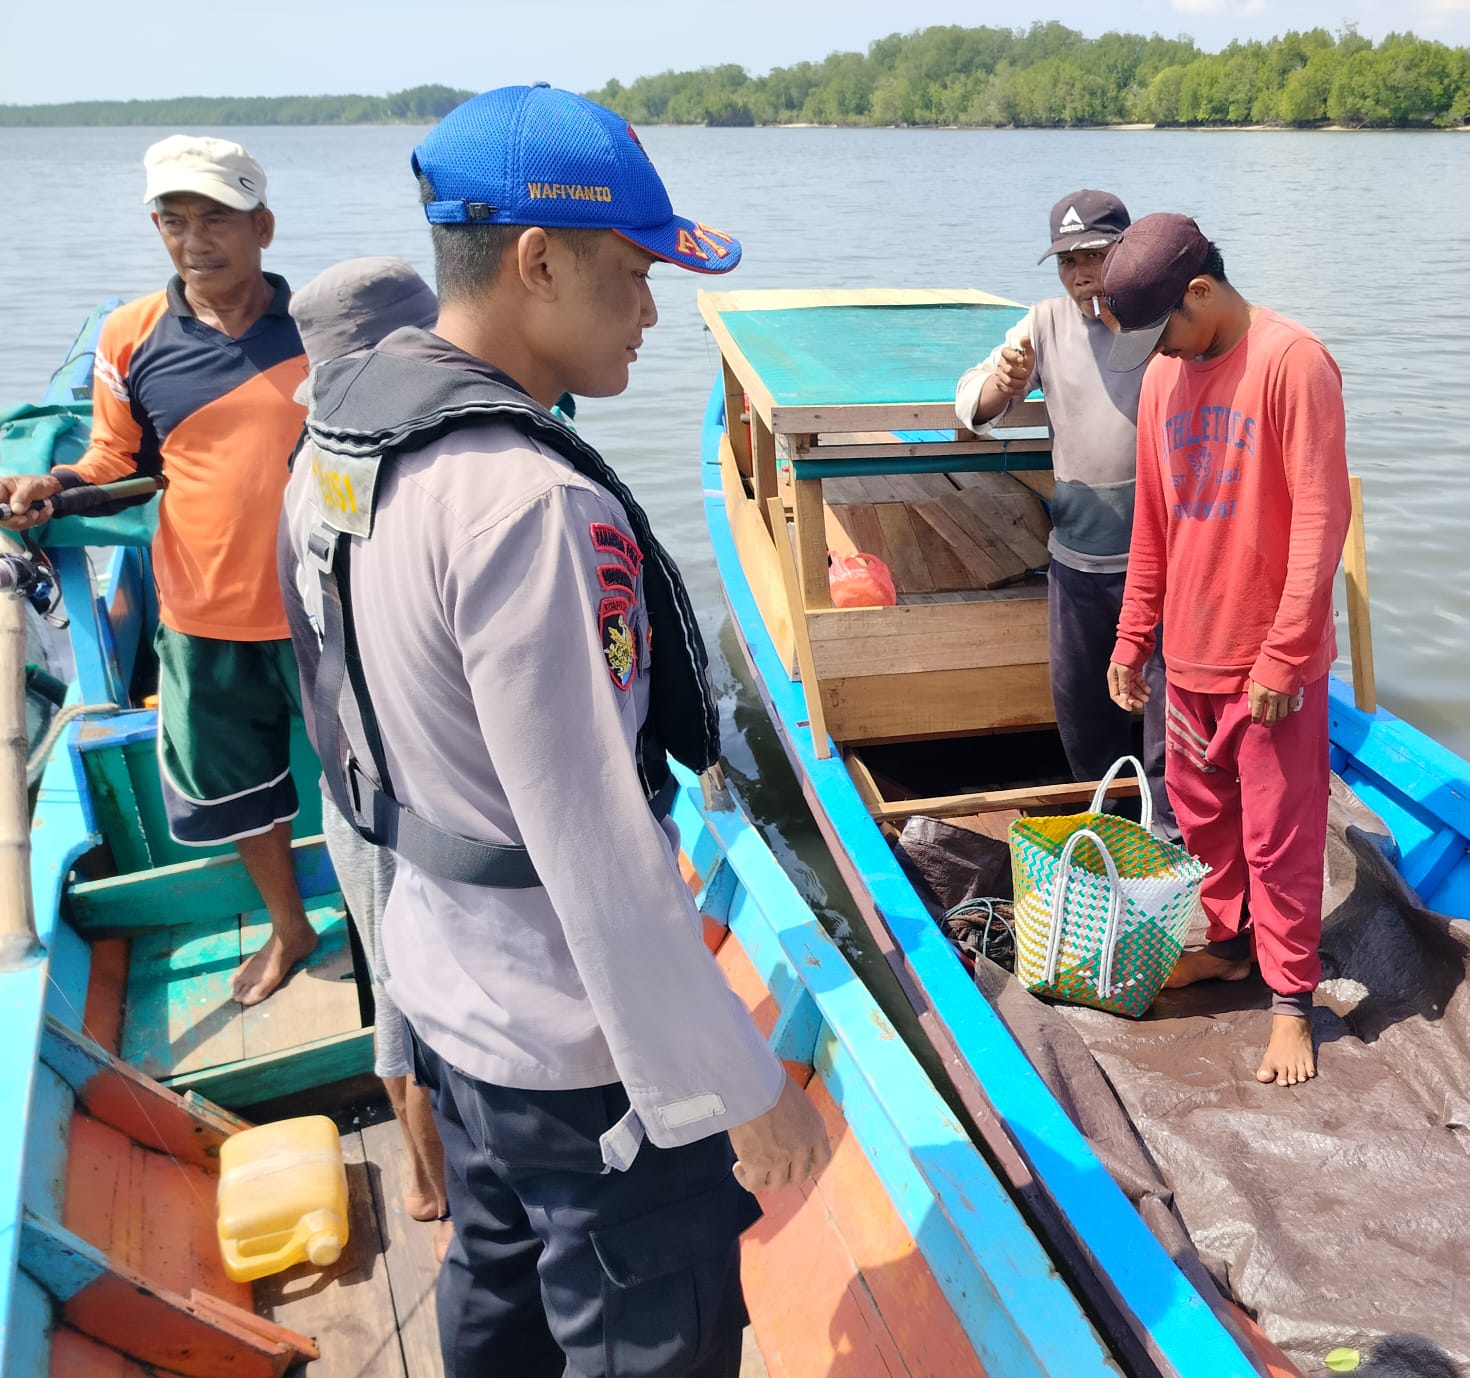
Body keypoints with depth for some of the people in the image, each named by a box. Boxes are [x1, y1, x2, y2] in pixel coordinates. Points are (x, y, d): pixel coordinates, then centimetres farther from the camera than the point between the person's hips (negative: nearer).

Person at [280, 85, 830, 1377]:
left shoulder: (342, 437, 0)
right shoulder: (526, 504, -29)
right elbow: (596, 848, -29)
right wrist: (738, 1087, -20)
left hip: (442, 973, 9)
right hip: (579, 1039, -9)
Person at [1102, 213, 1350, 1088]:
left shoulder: (1292, 363, -15)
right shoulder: (1164, 373, 6)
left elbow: (1321, 518, -17)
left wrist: (1284, 654, -17)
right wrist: (1134, 638, 13)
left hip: (1272, 661, -6)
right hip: (1191, 652, 6)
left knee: (1280, 838, 4)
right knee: (1204, 817, 18)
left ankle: (1292, 1003, 18)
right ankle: (1229, 944, 38)